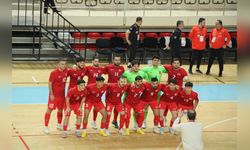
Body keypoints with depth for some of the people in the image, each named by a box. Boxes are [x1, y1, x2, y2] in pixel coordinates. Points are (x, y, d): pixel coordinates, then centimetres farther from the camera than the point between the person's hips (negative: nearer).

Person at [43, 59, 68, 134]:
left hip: (62, 94, 6)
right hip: (54, 95, -6)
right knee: (49, 110, -2)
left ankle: (59, 124, 35)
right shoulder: (54, 73, -17)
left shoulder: (66, 71, -1)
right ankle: (46, 127, 3)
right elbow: (50, 83, -15)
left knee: (60, 110, 17)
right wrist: (51, 94, -19)